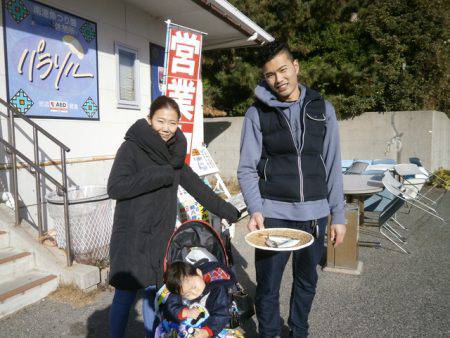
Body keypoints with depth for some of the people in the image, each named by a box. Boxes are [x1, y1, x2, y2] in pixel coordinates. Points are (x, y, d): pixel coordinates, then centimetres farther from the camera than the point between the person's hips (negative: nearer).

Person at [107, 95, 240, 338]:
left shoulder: (174, 152, 7)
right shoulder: (132, 147, -11)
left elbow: (196, 186, 11)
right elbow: (115, 188, -19)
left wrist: (228, 211, 12)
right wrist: (159, 175, -22)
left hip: (160, 238, 5)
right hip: (131, 238, -5)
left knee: (153, 292, 15)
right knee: (125, 294, 2)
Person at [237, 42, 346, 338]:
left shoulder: (323, 109, 6)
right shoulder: (257, 113, 0)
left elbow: (332, 166, 6)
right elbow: (247, 168, -4)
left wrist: (338, 214, 3)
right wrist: (255, 210, -19)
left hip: (314, 213, 3)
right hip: (273, 213, -2)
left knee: (307, 282, 18)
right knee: (268, 286, 7)